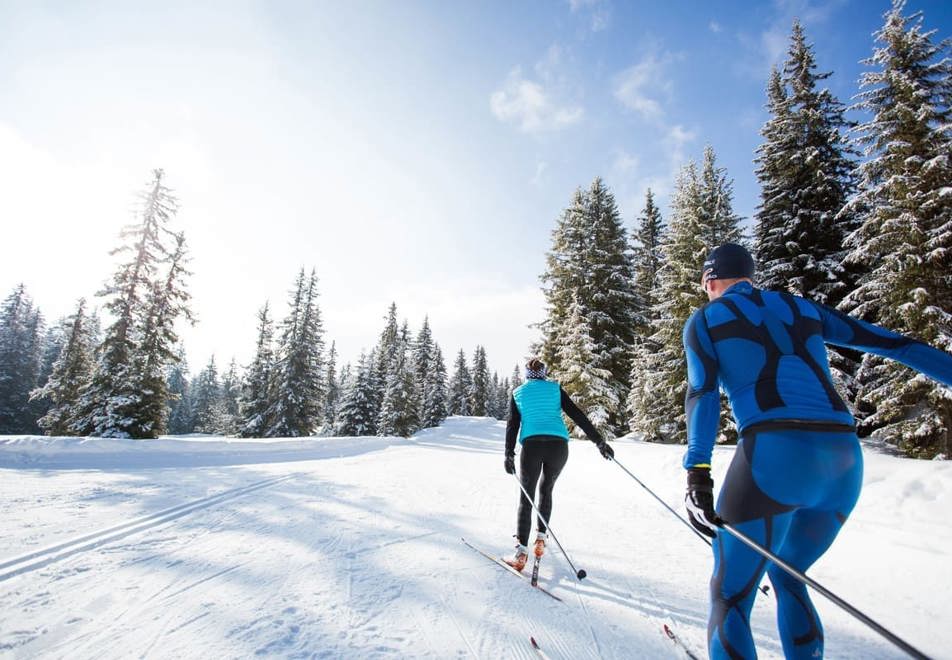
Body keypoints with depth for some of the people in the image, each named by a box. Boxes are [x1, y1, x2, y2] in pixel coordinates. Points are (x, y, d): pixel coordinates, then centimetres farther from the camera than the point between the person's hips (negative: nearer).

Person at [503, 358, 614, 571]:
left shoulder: (517, 393, 16)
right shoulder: (555, 388, 15)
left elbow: (512, 424, 7)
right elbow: (577, 415, 8)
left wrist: (509, 454, 4)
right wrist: (599, 441, 7)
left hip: (531, 445, -1)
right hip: (558, 444, 1)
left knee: (526, 497, 6)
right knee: (546, 489, 23)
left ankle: (521, 551, -4)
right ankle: (541, 537, 21)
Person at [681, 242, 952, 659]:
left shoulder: (704, 319, 10)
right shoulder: (802, 307, 23)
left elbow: (702, 394, -6)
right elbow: (895, 344, 25)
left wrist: (697, 472, -14)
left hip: (773, 454, -6)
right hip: (845, 459, 6)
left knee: (730, 595, 7)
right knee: (787, 576, 29)